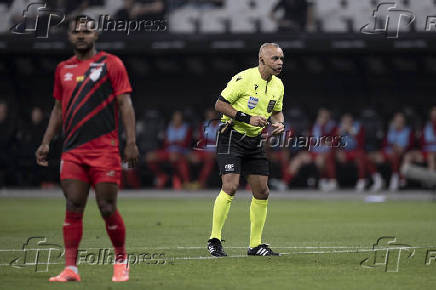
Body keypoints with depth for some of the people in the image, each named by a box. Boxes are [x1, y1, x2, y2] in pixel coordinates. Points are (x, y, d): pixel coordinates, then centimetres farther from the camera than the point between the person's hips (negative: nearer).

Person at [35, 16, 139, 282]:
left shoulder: (111, 64, 2)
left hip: (104, 148, -4)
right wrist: (46, 142, 15)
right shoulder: (63, 69, 16)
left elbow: (125, 104, -2)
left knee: (108, 209, -4)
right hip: (72, 150, 4)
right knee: (73, 208, -3)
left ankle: (121, 260, 15)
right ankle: (71, 268, -2)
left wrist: (131, 142, -11)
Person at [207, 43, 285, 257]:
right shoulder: (245, 78, -15)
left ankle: (255, 245, 14)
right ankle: (214, 240, -6)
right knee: (230, 187, -17)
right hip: (232, 137, -7)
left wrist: (279, 123, 0)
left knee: (262, 192, 4)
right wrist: (247, 118, -21)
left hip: (255, 141, 7)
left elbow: (276, 111, 23)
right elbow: (220, 104, -14)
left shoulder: (278, 85, 7)